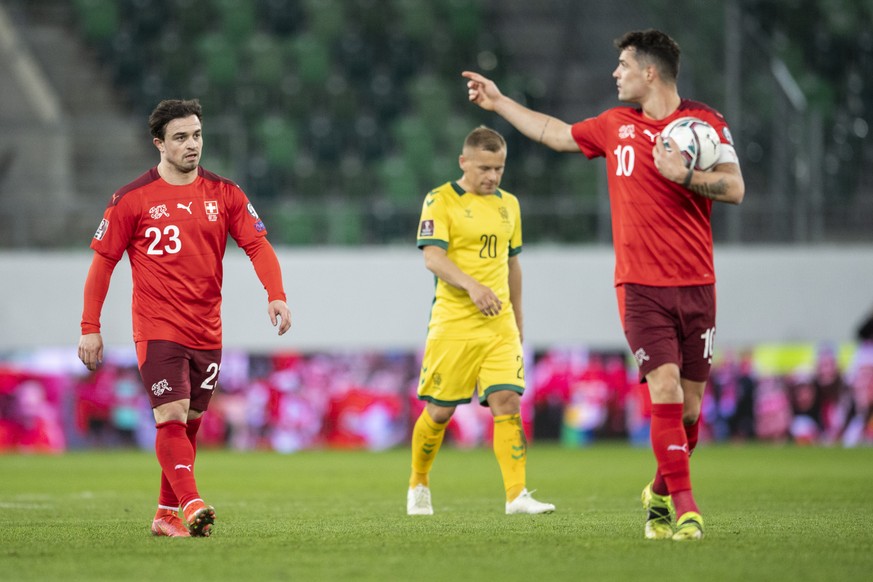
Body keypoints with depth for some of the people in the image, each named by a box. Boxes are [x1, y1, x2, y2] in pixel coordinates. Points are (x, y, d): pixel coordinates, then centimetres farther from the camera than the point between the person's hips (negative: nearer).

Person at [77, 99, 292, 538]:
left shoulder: (224, 194, 5)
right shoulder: (133, 199, -3)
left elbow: (257, 244, -1)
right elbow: (103, 260, 1)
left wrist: (276, 295, -19)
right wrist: (90, 328, -2)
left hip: (207, 332, 4)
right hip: (157, 329, -4)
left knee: (189, 422, 9)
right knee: (171, 416, -17)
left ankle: (167, 515, 19)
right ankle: (191, 505, -27)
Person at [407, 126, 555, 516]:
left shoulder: (508, 204, 14)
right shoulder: (441, 201, -4)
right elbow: (432, 257, -16)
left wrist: (518, 321, 25)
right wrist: (472, 286, -31)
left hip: (500, 325, 4)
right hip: (453, 325, -4)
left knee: (507, 402, -10)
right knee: (439, 411, 3)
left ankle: (516, 495, -14)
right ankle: (418, 485, 25)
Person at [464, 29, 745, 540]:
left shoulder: (704, 121, 1)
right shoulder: (617, 125, 12)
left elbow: (735, 189, -6)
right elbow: (557, 134, 29)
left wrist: (682, 174, -18)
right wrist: (499, 103, 34)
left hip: (696, 286, -1)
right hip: (641, 286, 1)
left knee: (689, 404, 3)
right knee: (665, 389, -15)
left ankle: (660, 492, 28)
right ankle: (685, 509, -15)